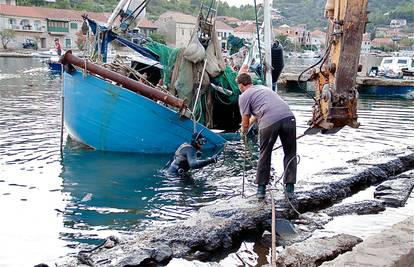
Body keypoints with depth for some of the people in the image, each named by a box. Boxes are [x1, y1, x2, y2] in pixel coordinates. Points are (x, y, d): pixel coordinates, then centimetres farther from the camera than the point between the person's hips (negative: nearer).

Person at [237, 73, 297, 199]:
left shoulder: (244, 96, 13)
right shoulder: (263, 88, 33)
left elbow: (245, 123, 12)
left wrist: (243, 130, 34)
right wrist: (247, 126, 55)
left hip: (269, 122, -5)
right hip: (288, 117, 5)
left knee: (264, 155, 13)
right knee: (290, 154, 16)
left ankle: (261, 189, 19)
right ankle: (290, 187, 16)